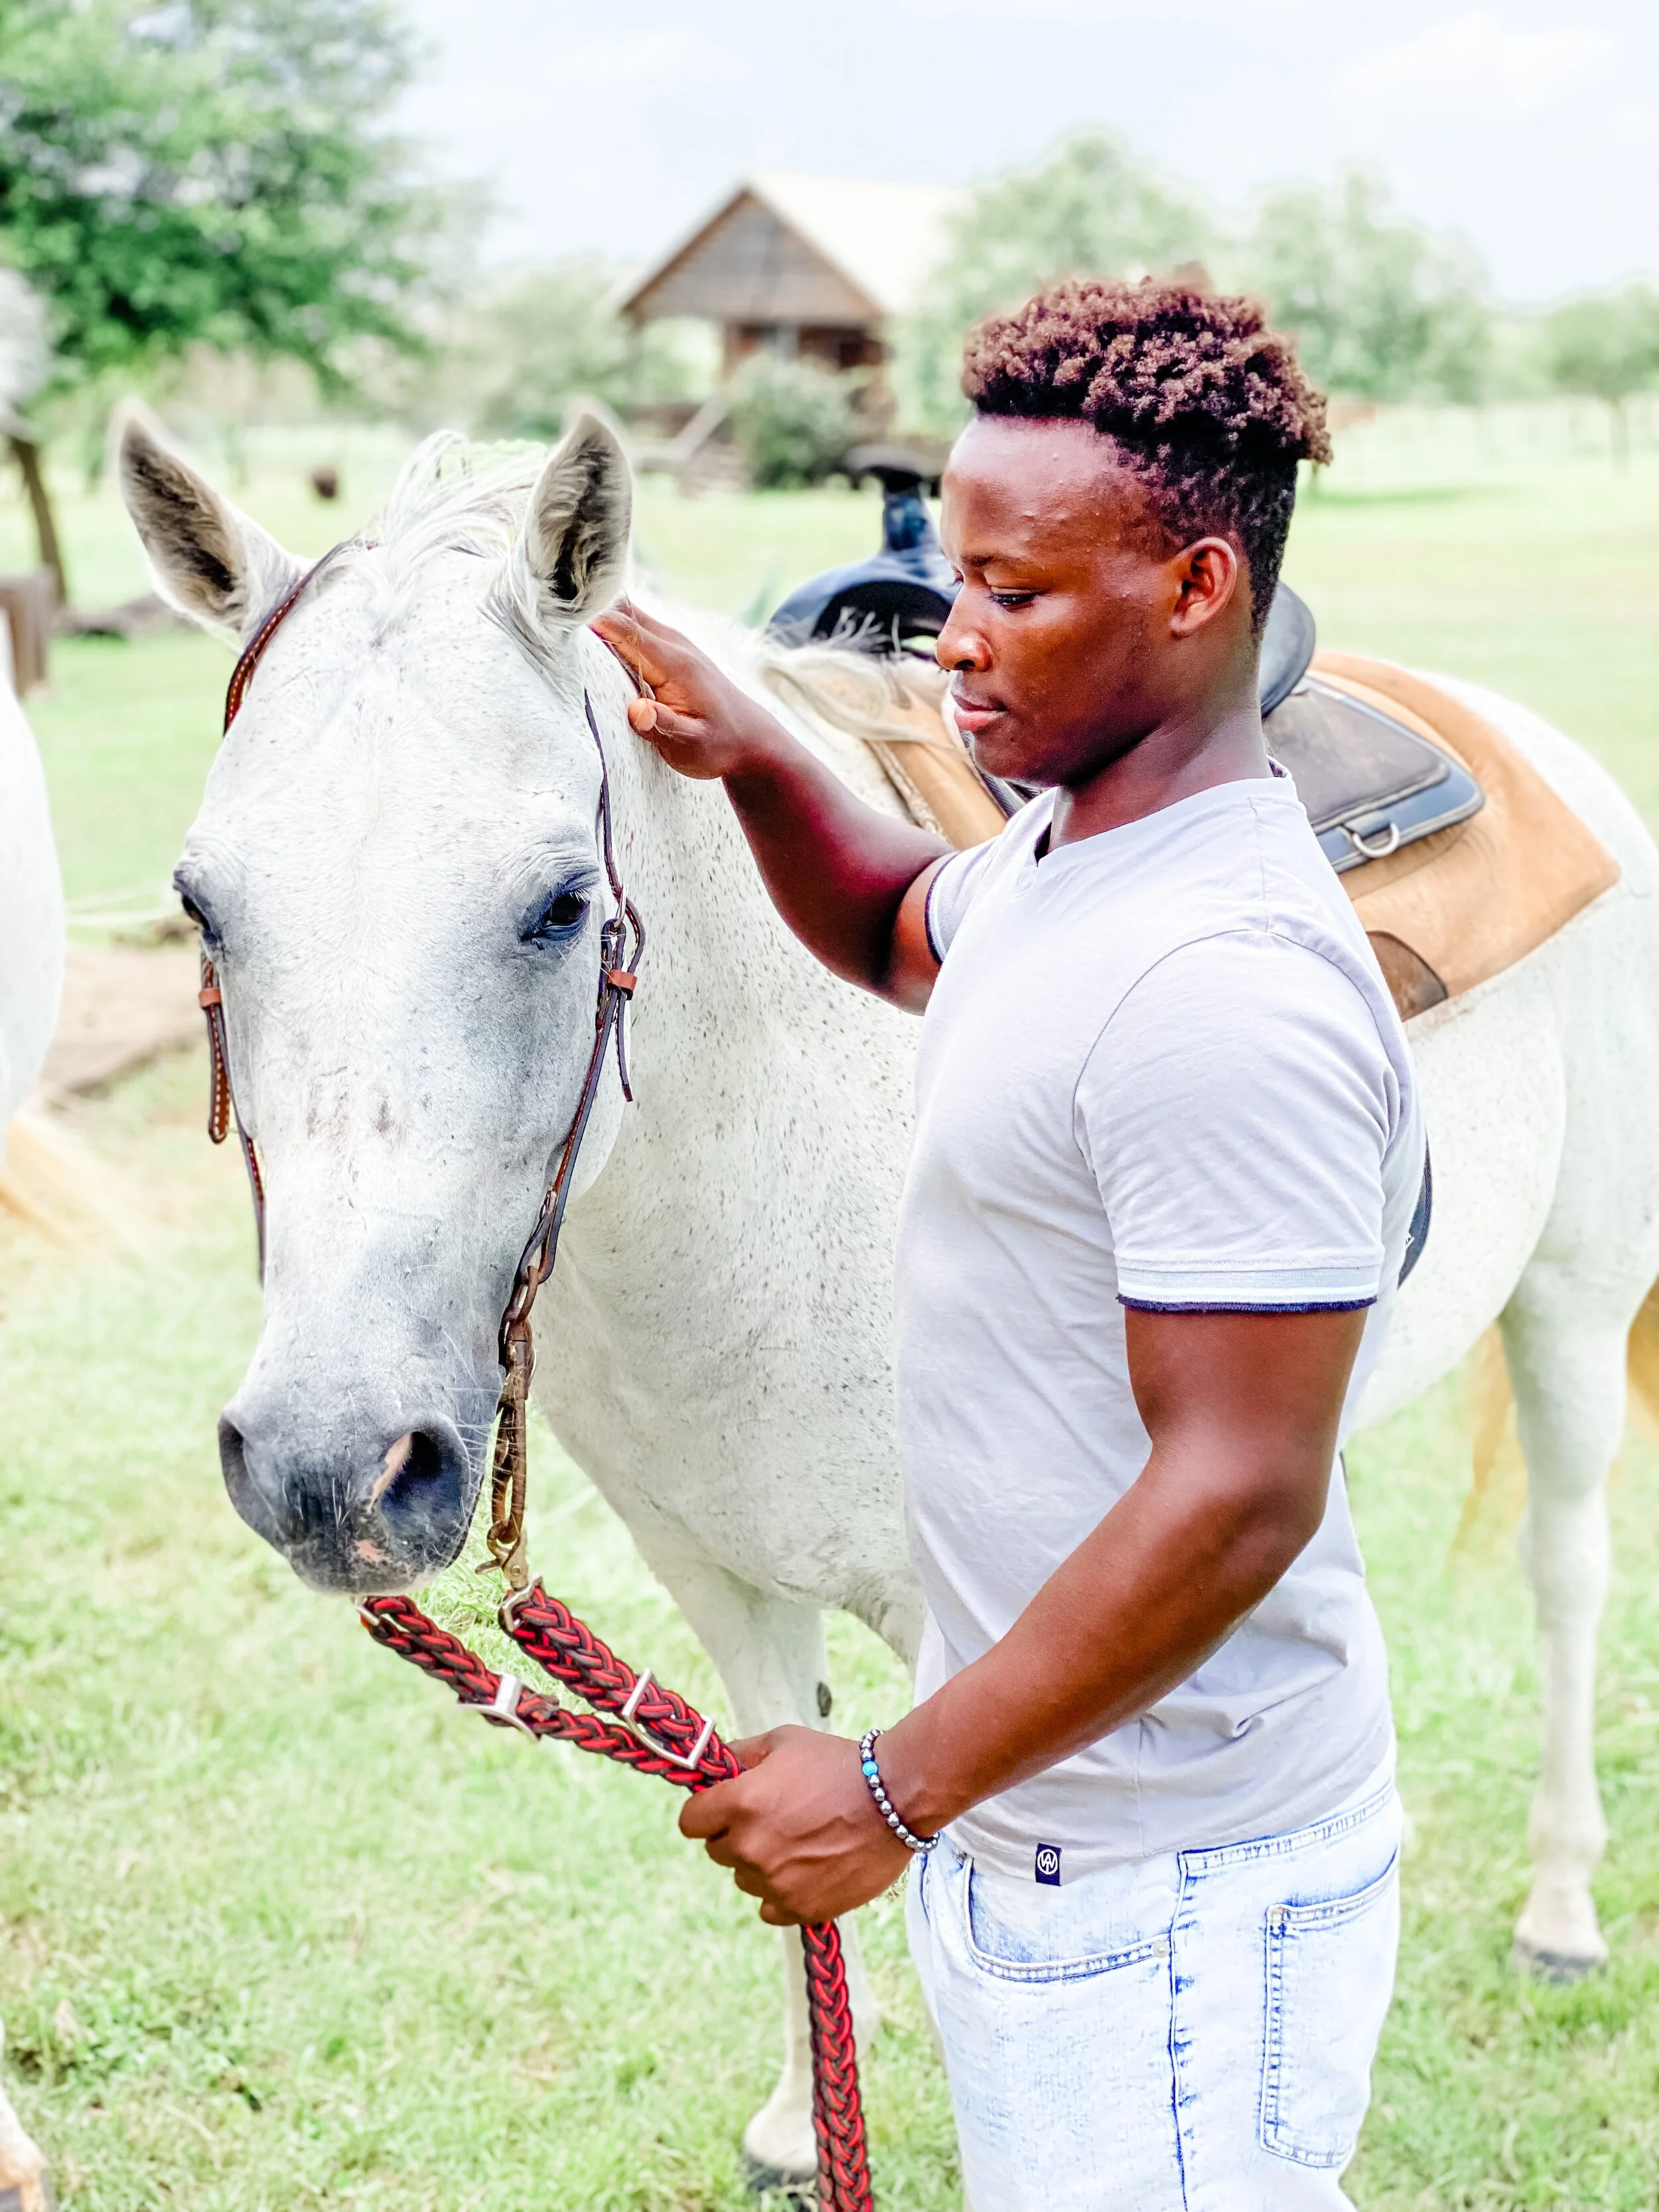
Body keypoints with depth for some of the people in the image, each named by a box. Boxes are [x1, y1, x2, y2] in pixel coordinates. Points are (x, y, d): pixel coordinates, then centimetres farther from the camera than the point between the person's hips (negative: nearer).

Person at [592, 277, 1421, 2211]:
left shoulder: (1226, 991, -26)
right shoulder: (1057, 855, 5)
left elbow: (1238, 1495, -28)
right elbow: (900, 937, 28)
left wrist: (894, 1788, -22)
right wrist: (755, 766, 7)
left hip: (1165, 1900, -10)